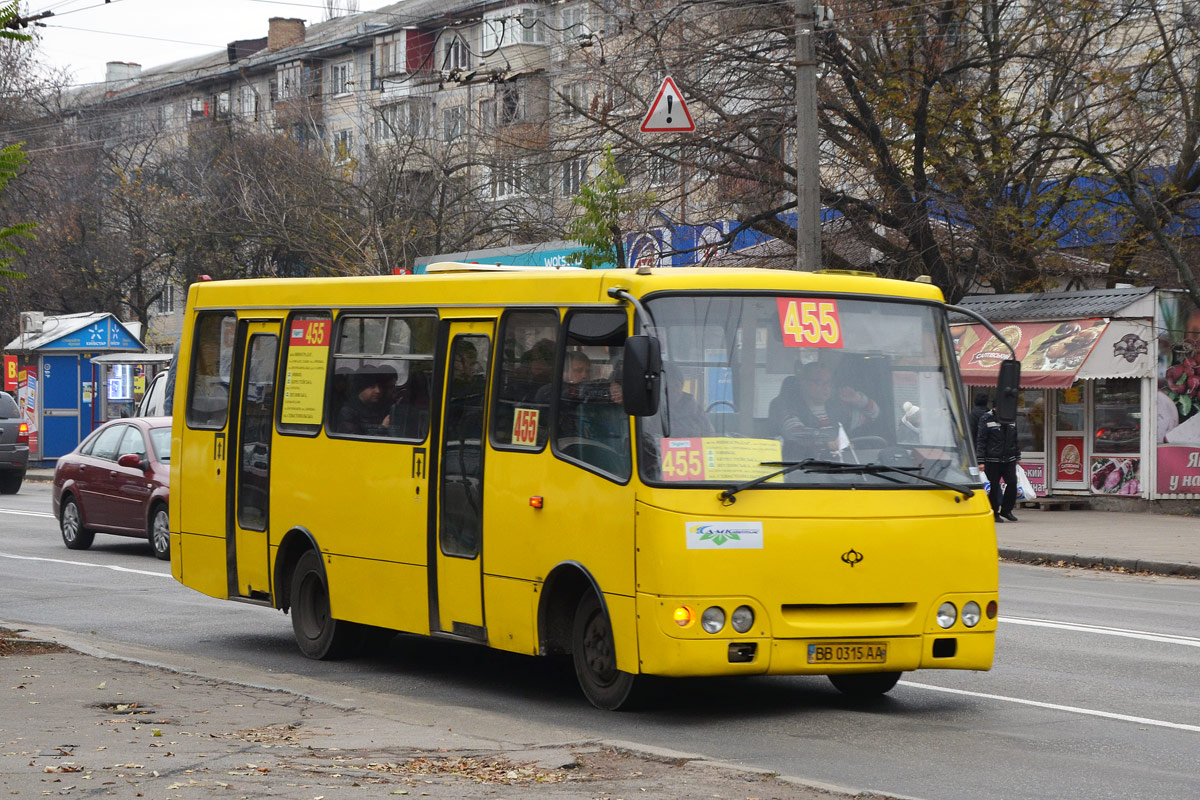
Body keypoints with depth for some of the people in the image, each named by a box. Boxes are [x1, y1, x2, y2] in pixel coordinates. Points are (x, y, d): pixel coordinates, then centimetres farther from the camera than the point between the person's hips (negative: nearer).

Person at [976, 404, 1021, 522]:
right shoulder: (986, 419, -4)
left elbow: (1015, 440, 22)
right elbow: (980, 441, -6)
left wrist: (1017, 457, 20)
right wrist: (981, 460, -12)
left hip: (1009, 459, 4)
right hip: (992, 460, -4)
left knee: (1012, 483, -4)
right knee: (994, 486, -1)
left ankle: (1006, 510, 13)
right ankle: (994, 513, 12)